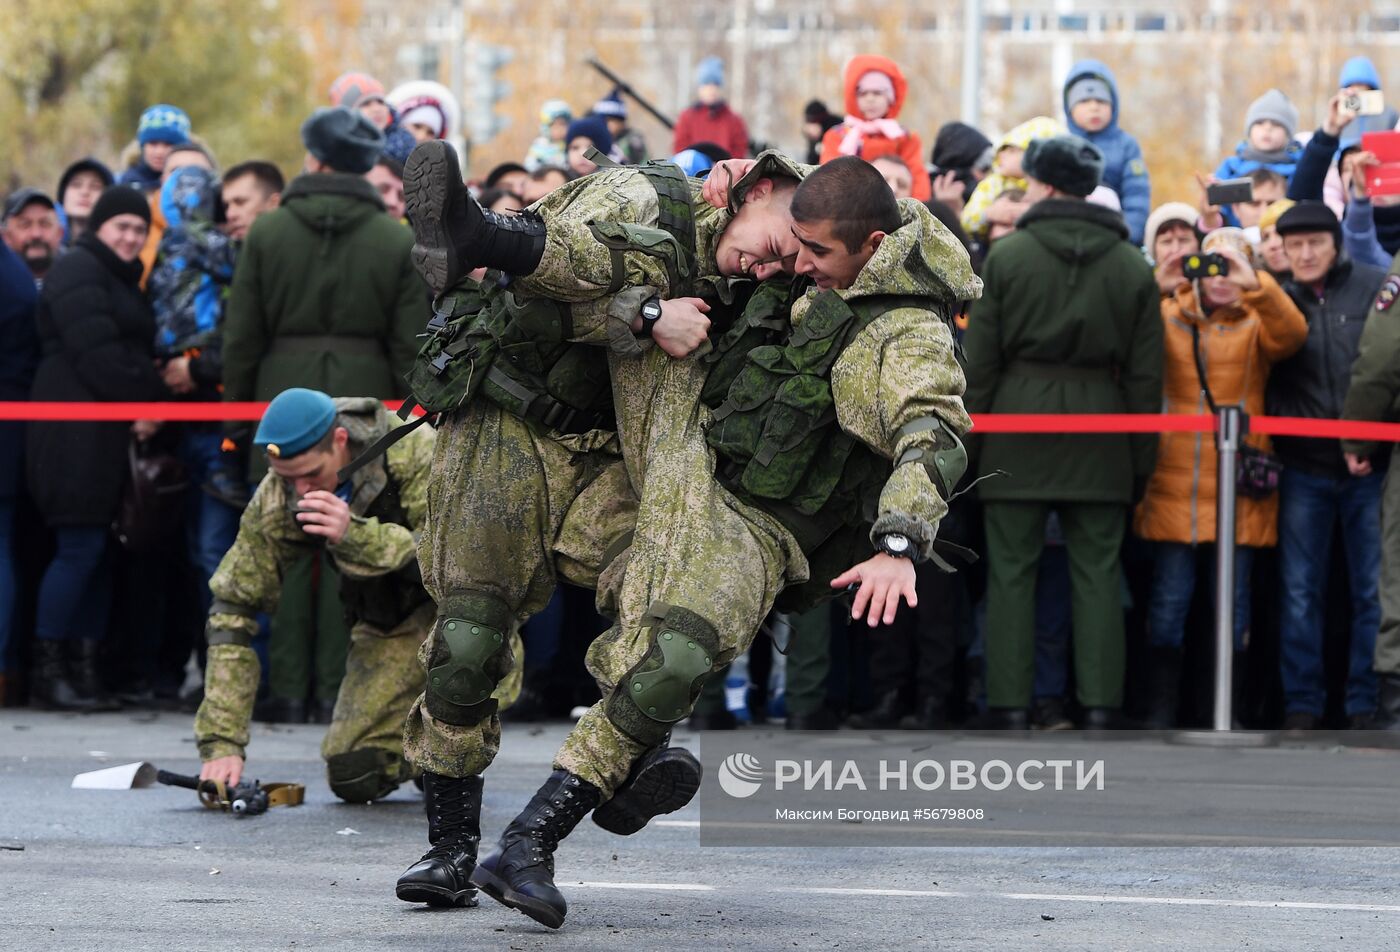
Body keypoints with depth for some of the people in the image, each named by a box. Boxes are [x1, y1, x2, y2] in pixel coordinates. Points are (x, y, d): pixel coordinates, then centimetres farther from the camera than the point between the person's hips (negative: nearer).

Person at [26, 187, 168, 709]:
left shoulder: (123, 279, 24)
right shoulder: (79, 271, -6)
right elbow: (96, 354, -16)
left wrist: (148, 404, 2)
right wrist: (143, 401, -10)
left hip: (111, 433, 9)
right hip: (78, 430, -9)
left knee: (93, 549, 6)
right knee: (80, 547, -11)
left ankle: (85, 667, 6)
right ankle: (47, 671, -7)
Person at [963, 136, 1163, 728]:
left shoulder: (1006, 257, -3)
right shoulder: (1132, 267, 4)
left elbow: (980, 360, -2)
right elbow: (1145, 373, 5)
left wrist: (971, 436, 4)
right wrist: (1142, 457, 10)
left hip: (1019, 422, -2)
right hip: (1100, 431, 2)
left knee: (1011, 573, 3)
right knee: (1097, 574, 4)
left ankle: (1009, 703, 0)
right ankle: (1100, 705, 0)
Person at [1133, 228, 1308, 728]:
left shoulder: (1256, 321, 8)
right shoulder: (1166, 316, 10)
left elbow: (1291, 335, -13)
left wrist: (1254, 285, -27)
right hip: (1174, 481, 0)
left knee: (1234, 600, 3)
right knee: (1169, 599, -2)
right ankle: (1159, 717, 3)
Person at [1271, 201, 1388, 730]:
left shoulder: (1374, 288, -1)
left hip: (1369, 467, -2)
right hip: (1303, 470, 2)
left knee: (1373, 589, 3)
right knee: (1300, 591, 5)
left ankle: (1367, 705, 11)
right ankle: (1301, 704, 12)